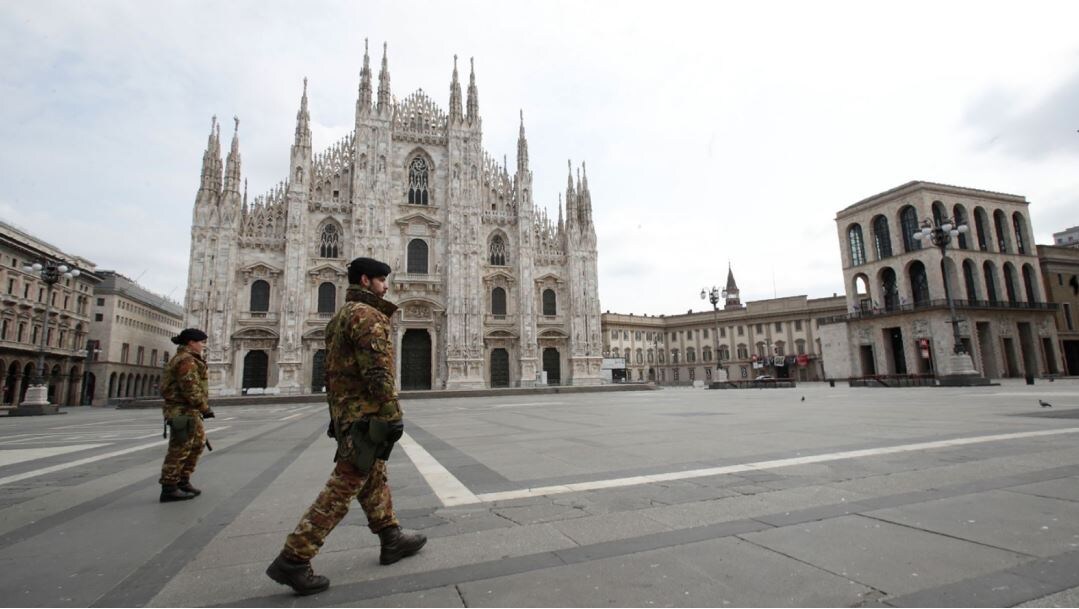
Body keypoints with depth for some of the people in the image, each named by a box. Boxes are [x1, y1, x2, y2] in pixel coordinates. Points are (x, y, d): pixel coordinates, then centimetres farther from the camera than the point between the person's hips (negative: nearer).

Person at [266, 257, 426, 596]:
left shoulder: (340, 317, 17)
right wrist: (394, 415, -18)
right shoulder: (367, 315, -15)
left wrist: (337, 414, 23)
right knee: (341, 491, -3)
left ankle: (392, 540, 28)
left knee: (375, 481, 17)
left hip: (345, 413, 11)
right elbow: (377, 372, -23)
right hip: (366, 416, -11)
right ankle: (292, 561, 4)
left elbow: (333, 371, 20)